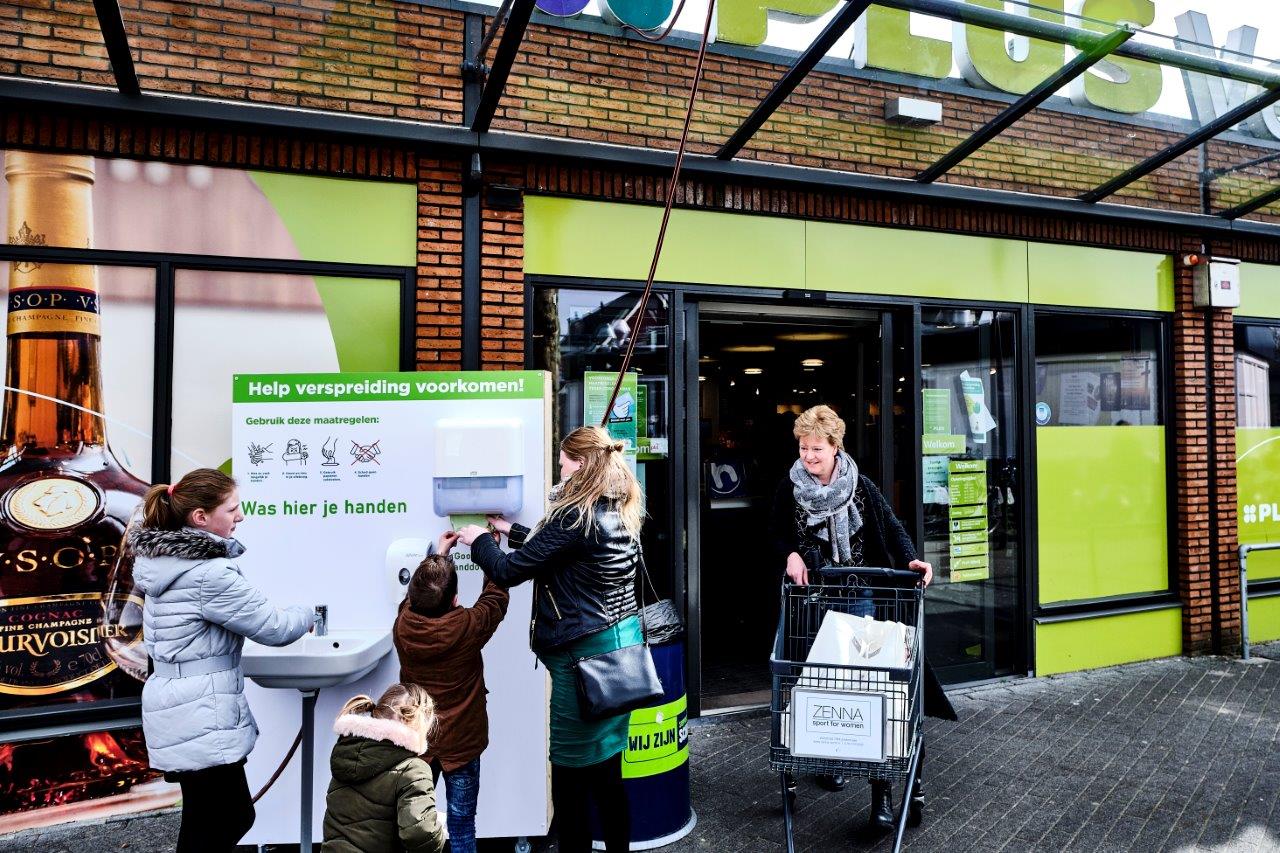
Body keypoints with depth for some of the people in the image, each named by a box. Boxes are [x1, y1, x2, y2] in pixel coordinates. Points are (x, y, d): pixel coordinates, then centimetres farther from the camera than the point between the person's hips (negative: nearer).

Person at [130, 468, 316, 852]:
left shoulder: (165, 560, 6)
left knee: (236, 817, 19)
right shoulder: (210, 574, -23)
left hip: (182, 710, 10)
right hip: (202, 720, -10)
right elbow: (274, 629, -15)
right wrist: (306, 615, 4)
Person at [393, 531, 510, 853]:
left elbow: (416, 598, 9)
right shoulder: (468, 626, -23)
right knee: (461, 827, 10)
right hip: (460, 742, -3)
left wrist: (437, 554, 17)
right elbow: (496, 596, -4)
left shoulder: (403, 624, -15)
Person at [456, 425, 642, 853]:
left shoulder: (577, 517, -18)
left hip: (584, 653, -9)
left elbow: (508, 571, -14)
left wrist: (479, 540, 5)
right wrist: (512, 531, 28)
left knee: (571, 771, 6)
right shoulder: (619, 512, 8)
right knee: (607, 768, 19)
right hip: (622, 641, 9)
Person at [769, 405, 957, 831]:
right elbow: (777, 537, 6)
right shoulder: (789, 489, 0)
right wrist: (791, 555, -14)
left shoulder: (860, 487, -3)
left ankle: (882, 784, 2)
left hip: (859, 596, -1)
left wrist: (911, 559, -17)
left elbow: (891, 527, -1)